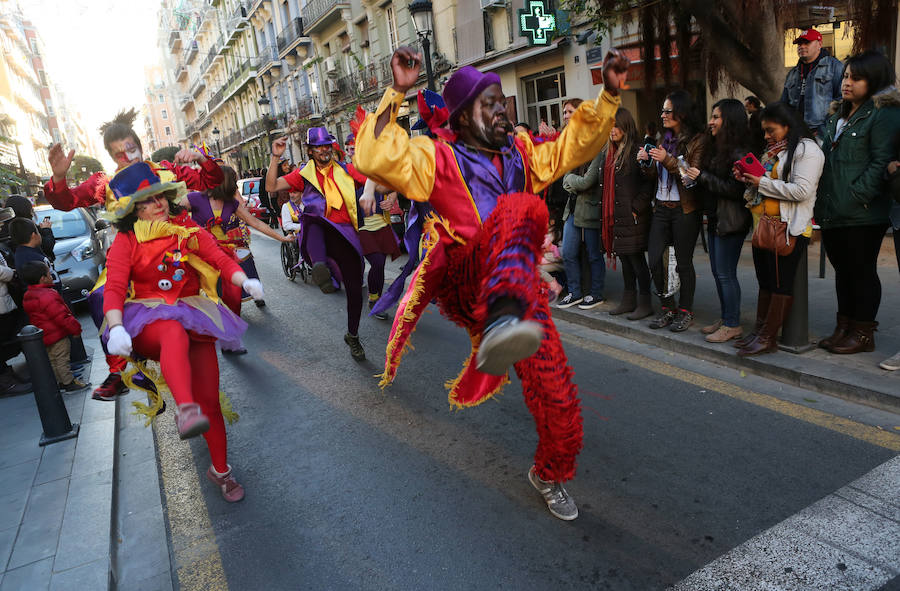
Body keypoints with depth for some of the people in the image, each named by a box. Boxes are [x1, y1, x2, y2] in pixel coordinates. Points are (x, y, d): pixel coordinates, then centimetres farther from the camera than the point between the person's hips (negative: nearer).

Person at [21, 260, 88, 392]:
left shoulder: (29, 296, 8)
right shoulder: (47, 296, -26)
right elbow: (61, 317, -25)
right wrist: (76, 329, -13)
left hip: (46, 336, 10)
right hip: (57, 336, -10)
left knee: (53, 360, 18)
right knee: (62, 359, 1)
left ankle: (60, 382, 29)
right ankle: (69, 383, 10)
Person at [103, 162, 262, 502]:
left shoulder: (187, 228, 8)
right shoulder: (126, 242, 1)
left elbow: (220, 258, -4)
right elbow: (114, 290, -10)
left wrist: (244, 281, -25)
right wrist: (116, 327, -29)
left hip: (193, 313, 2)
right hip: (148, 319, -2)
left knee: (210, 399, -2)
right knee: (175, 332, -42)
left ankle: (220, 470, 16)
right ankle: (186, 410, -64)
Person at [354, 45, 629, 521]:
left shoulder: (520, 152, 19)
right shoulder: (439, 157, 3)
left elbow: (575, 145, 27)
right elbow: (374, 159, -12)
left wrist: (609, 95, 18)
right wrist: (397, 92, -16)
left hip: (522, 290, 6)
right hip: (465, 282, -5)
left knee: (558, 399, 3)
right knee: (519, 209, -34)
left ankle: (548, 474, 35)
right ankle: (500, 323, -62)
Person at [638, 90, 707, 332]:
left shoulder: (697, 141, -7)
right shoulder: (665, 139, 13)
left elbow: (692, 177, -14)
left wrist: (667, 160, -23)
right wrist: (646, 162, -3)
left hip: (685, 210, -6)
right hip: (661, 208, 6)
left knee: (683, 262, 2)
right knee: (653, 259, 2)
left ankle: (685, 311, 16)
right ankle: (667, 307, 18)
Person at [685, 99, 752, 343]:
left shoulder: (738, 153, -15)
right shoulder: (716, 149, 15)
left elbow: (735, 189, -22)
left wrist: (702, 176, -18)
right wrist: (696, 177, 1)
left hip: (730, 222, -9)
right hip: (715, 219, 9)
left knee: (726, 274, -4)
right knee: (718, 272, 14)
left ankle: (733, 325, 7)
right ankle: (725, 318, 25)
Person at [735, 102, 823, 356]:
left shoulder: (806, 150, -8)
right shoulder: (774, 150, 19)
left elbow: (801, 191, -20)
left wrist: (763, 183, -15)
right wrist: (748, 178, 5)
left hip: (788, 228, -9)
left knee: (781, 284, -3)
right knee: (765, 281, 11)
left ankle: (768, 339, 1)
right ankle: (759, 331, 18)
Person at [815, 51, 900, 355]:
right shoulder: (838, 116, 18)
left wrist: (856, 197, -21)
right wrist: (822, 201, 11)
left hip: (862, 215, -8)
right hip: (832, 213, 8)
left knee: (862, 271, 1)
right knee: (843, 270, 15)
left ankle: (863, 333, 13)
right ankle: (844, 328, 26)